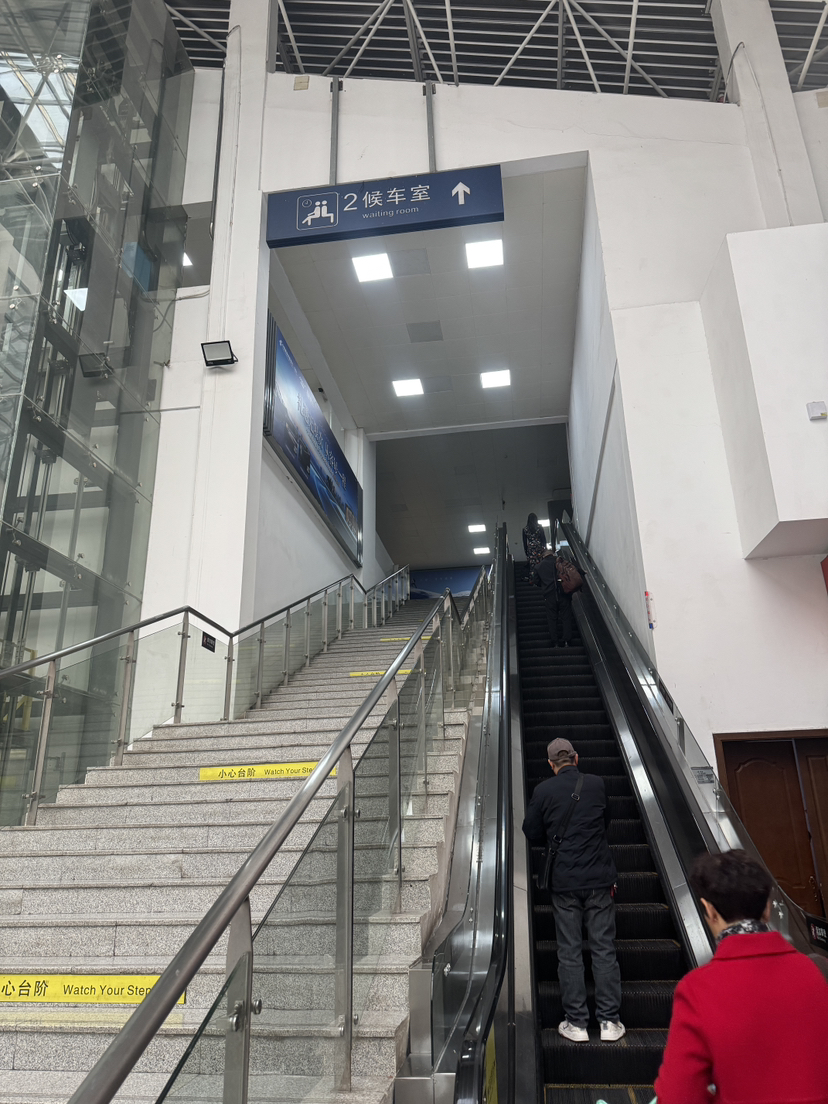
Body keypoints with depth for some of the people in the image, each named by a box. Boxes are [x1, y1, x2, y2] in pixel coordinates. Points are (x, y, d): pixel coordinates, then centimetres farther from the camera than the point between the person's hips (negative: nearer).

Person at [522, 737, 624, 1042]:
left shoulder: (543, 791, -6)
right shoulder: (597, 784, 0)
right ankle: (609, 1021, 13)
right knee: (604, 949, 8)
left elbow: (531, 833, 3)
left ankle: (576, 1023, 12)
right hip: (599, 878, 1)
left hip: (564, 882, -1)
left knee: (569, 952, 7)